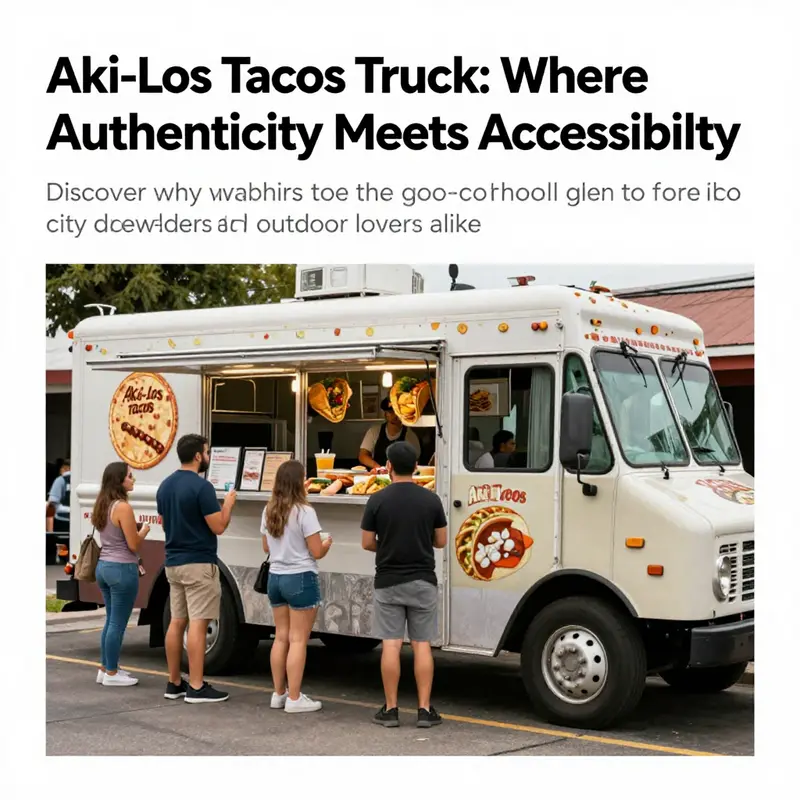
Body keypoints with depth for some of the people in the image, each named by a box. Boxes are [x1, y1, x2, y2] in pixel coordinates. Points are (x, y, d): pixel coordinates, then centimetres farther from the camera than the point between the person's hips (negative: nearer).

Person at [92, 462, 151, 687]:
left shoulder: (102, 506, 10)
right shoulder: (123, 507, -17)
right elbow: (133, 545, -16)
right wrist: (144, 531, 2)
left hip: (103, 566, 9)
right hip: (122, 569, -9)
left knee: (111, 620, 17)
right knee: (118, 623, 0)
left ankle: (105, 668, 23)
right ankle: (111, 673, 6)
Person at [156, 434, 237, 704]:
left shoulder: (165, 486, 10)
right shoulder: (201, 486, -17)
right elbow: (219, 527, -16)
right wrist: (228, 503, 1)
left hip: (173, 562, 8)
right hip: (198, 563, -8)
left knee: (177, 622, 11)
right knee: (197, 624, -6)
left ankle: (174, 683, 16)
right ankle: (196, 687, -5)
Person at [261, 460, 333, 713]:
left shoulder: (268, 511, 5)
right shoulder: (304, 512, -16)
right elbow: (317, 552, -14)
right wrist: (327, 543, 6)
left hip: (275, 578, 7)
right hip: (300, 579, -7)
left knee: (281, 637, 15)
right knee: (298, 640, -1)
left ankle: (279, 694, 21)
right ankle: (294, 699, 2)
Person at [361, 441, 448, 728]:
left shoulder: (377, 500, -6)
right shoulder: (431, 500, -3)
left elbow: (367, 543, -2)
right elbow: (441, 541, 4)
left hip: (388, 582, -1)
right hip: (422, 581, 1)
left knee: (391, 645, 2)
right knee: (422, 645, 4)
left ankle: (390, 709, 6)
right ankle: (424, 710, 5)